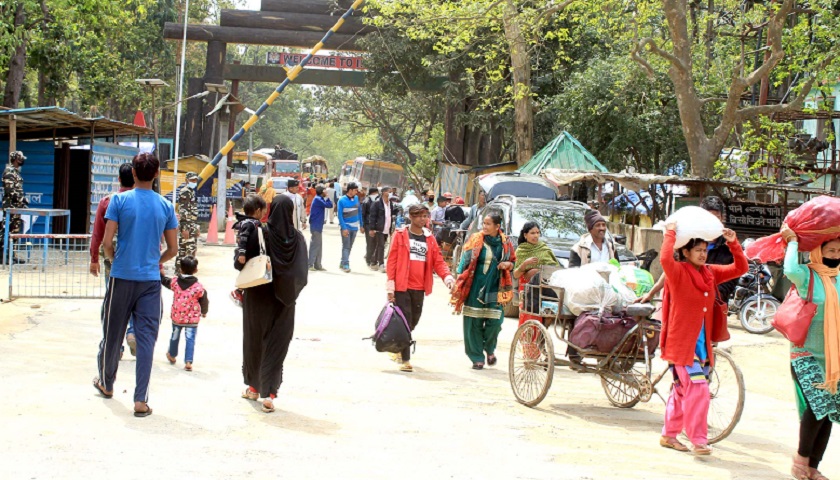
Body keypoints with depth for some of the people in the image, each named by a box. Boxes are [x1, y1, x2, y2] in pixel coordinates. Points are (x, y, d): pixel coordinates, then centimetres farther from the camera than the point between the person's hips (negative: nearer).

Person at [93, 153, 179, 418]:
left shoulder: (119, 200, -5)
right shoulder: (165, 206, 1)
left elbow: (107, 241, -8)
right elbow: (172, 249, 5)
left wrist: (114, 261, 12)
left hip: (122, 277, -1)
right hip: (151, 280, 1)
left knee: (113, 333, 15)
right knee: (146, 338, 0)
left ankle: (106, 384, 35)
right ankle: (141, 400, -4)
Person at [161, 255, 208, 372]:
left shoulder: (174, 282, -7)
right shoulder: (199, 287, -14)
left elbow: (164, 281, 14)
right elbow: (204, 301, -4)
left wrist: (160, 272, 32)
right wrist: (204, 312, 15)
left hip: (176, 316, 3)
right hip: (192, 318, -3)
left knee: (175, 336, 23)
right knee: (190, 339, 0)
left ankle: (172, 355, 43)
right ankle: (188, 362, -9)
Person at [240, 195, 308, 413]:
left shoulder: (261, 233, -13)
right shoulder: (297, 238, -5)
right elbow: (302, 272, -3)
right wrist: (292, 290, 10)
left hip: (258, 297, -1)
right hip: (283, 299, 1)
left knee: (255, 340, 15)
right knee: (277, 344, 4)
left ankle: (254, 386, 27)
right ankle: (269, 393, -7)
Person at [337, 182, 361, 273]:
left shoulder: (356, 198, 3)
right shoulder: (342, 200, -12)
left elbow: (359, 212, 11)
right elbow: (340, 215, -12)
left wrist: (361, 225, 9)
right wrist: (344, 228, -18)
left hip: (355, 227, 5)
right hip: (346, 226, -5)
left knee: (349, 246, 11)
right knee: (346, 246, -7)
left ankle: (343, 263, 20)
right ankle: (345, 264, -9)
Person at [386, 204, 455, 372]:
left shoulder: (429, 238, 11)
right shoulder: (400, 235, -1)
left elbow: (438, 261, 7)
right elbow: (392, 260, -3)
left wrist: (447, 277, -11)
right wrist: (390, 286, -9)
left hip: (419, 288, 4)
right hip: (402, 286, -4)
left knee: (413, 321, 13)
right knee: (405, 322, -7)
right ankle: (404, 359, -3)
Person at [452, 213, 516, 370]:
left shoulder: (505, 243, 6)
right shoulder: (476, 240, 0)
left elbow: (512, 262, 18)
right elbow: (465, 261, 0)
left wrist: (507, 264, -5)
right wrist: (459, 280, -7)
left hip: (494, 288, 1)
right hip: (475, 286, -1)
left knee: (495, 321, -6)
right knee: (474, 323, -2)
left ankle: (489, 349, 24)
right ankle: (477, 357, 10)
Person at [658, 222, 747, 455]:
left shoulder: (711, 273, 9)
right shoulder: (678, 272, -11)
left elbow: (740, 269, 11)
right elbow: (665, 258, -32)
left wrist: (733, 244, -1)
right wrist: (670, 233, -21)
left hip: (702, 343, 7)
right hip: (682, 342, -7)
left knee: (682, 390, 15)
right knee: (697, 389, -14)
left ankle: (669, 435, 26)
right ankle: (698, 440, -7)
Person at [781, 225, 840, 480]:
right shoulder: (807, 275, -10)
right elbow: (790, 270, -31)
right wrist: (793, 242, -19)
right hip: (806, 354, -6)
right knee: (817, 405, -18)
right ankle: (801, 457, 3)